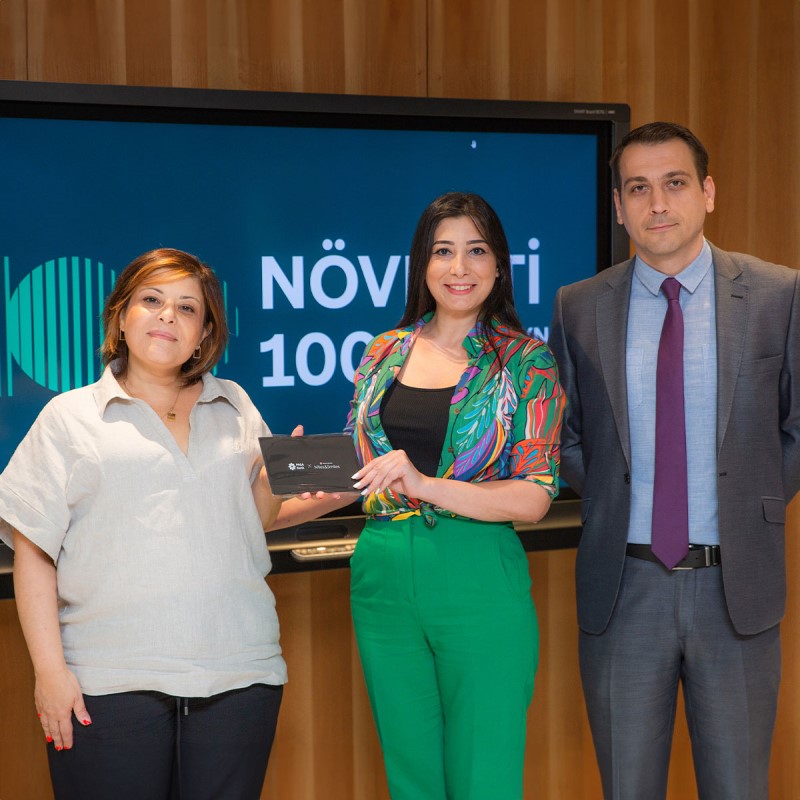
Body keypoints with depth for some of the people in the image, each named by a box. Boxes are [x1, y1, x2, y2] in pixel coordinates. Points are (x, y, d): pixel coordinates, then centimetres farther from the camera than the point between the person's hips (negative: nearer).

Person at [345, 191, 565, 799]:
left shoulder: (526, 362, -2)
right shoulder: (385, 353, 9)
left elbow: (534, 498, -10)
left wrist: (427, 487, -22)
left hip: (480, 584, -4)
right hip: (384, 575, 4)